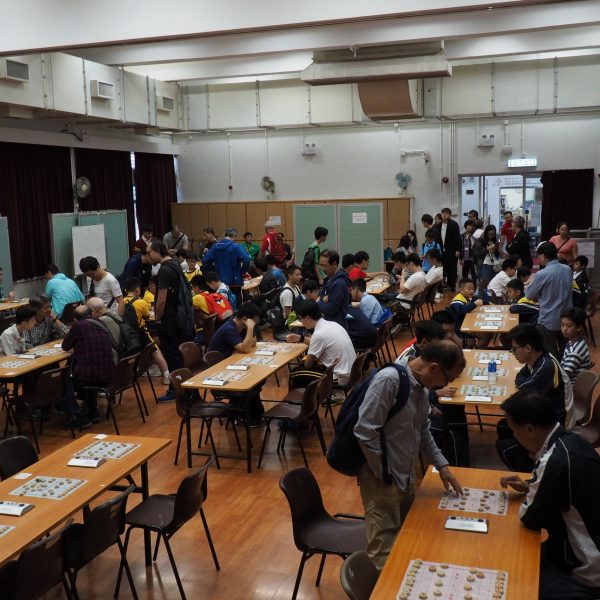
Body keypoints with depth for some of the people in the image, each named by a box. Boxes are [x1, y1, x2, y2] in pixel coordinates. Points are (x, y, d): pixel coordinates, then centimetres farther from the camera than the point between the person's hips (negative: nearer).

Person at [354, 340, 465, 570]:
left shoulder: (421, 386, 5)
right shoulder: (389, 380, -23)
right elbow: (365, 432, -25)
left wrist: (441, 465, 12)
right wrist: (383, 475, -17)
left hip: (406, 477, 9)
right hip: (382, 480, -9)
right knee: (384, 553, -2)